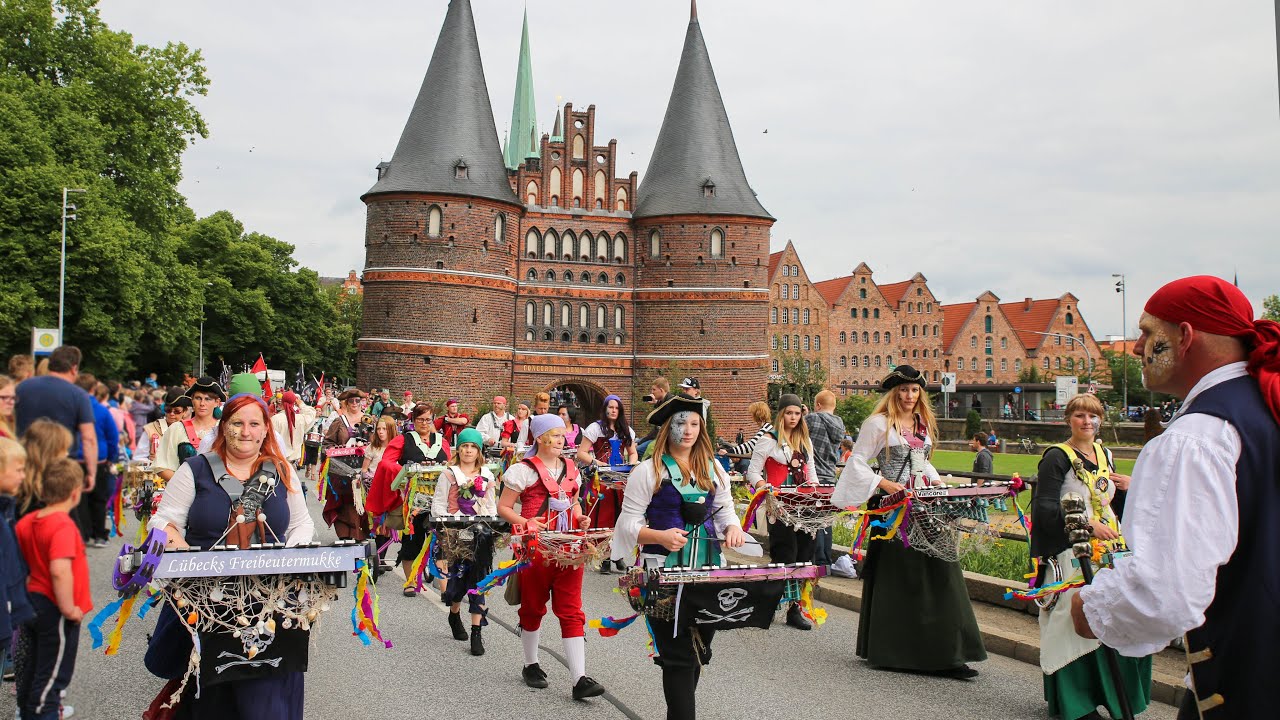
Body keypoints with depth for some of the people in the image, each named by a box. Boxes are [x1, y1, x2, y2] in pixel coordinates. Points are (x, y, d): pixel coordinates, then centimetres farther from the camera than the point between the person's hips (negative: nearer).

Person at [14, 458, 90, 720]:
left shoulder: (27, 521, 1)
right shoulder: (63, 526, -24)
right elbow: (60, 571, -33)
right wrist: (68, 608, -24)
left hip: (33, 601, 8)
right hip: (55, 610, -8)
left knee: (32, 668, 23)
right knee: (53, 674, 6)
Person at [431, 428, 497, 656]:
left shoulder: (487, 476, 12)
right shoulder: (448, 475, 3)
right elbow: (438, 505, 0)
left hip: (480, 535, 2)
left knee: (477, 581, -4)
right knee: (458, 577, 1)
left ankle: (476, 633, -2)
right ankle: (454, 615, 32)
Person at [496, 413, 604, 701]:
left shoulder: (570, 470, 12)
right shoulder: (524, 470, -4)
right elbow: (503, 507, -3)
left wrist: (581, 518, 4)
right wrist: (525, 523, -19)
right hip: (534, 548, -4)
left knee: (572, 612, -1)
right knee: (533, 607, 11)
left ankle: (580, 679, -4)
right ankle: (531, 665, 31)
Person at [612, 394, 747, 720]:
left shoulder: (714, 469, 11)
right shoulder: (648, 471, -4)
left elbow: (725, 509, 18)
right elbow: (629, 524, -6)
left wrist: (733, 527, -5)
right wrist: (661, 536, -23)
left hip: (708, 570, 5)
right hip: (664, 572, -5)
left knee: (699, 651, 13)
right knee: (679, 655, -7)